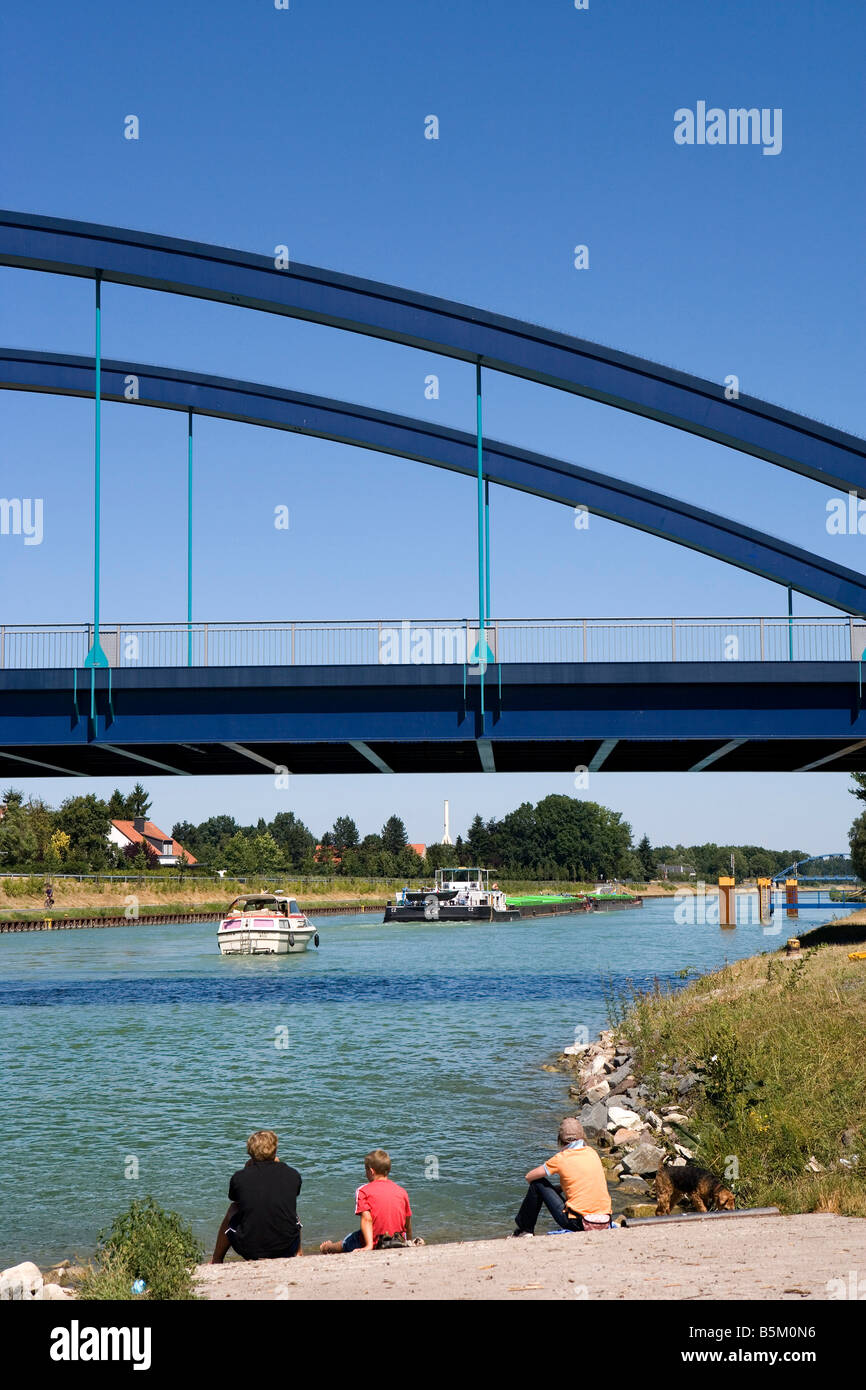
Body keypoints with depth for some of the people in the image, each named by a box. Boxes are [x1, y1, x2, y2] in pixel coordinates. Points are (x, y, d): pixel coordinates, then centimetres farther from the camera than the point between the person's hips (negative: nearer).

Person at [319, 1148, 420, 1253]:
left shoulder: (363, 1191, -7)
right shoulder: (402, 1191, 4)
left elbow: (367, 1218, -19)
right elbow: (407, 1222, 10)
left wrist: (369, 1246, -26)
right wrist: (409, 1241, 25)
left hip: (376, 1243, -3)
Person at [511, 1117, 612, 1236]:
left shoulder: (561, 1158, -5)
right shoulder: (592, 1152, 9)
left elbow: (529, 1177, 6)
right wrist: (558, 1189, 27)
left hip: (579, 1224, -5)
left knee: (538, 1183, 9)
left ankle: (525, 1230, 20)